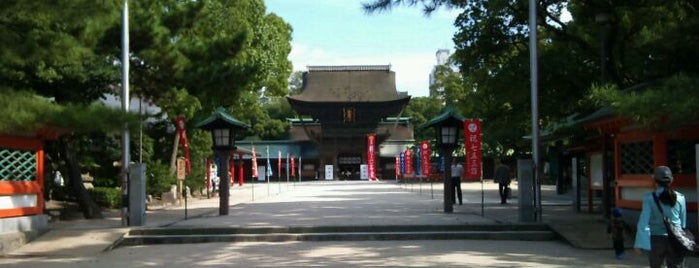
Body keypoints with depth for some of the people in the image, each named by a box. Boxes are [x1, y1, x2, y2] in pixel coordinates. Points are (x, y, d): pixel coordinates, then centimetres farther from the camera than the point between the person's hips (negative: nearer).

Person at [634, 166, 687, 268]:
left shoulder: (650, 197, -7)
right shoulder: (680, 197, 1)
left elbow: (644, 222, -12)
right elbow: (683, 221, 10)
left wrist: (639, 244, -11)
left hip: (656, 240, -1)